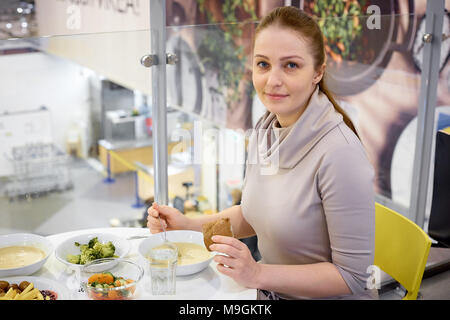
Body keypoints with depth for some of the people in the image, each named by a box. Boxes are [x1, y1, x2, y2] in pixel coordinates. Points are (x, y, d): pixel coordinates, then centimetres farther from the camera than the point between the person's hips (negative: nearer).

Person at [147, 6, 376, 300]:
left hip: (326, 297, -5)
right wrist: (188, 225, 0)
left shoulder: (339, 153, -24)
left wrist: (259, 274, -25)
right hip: (270, 292, 6)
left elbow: (353, 275, -20)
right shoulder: (264, 132, -1)